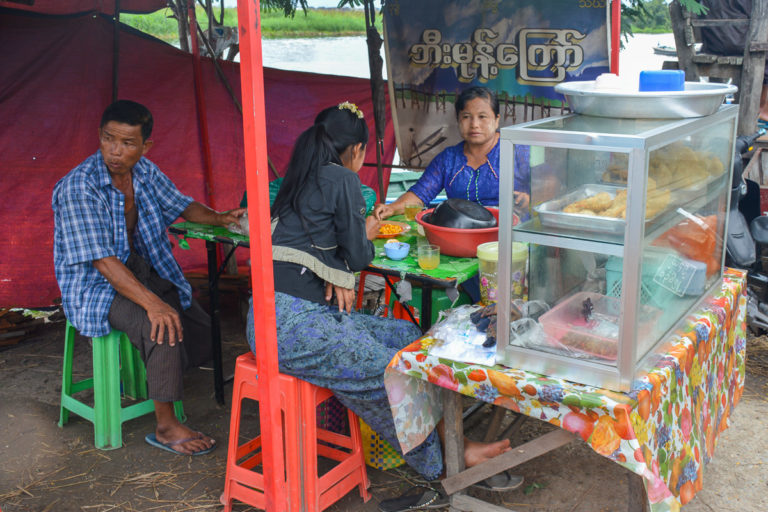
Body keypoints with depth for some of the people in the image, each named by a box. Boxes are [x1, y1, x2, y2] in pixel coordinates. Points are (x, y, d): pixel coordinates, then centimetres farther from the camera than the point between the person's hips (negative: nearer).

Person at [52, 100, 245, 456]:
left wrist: (220, 218, -7)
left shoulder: (145, 172, -1)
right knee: (164, 327, -31)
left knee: (203, 335, -4)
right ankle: (165, 427, -16)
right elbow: (102, 260, -28)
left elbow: (181, 206, 15)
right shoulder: (78, 187, -22)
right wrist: (152, 302, -39)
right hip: (93, 283, -7)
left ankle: (151, 368, 24)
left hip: (143, 270, 7)